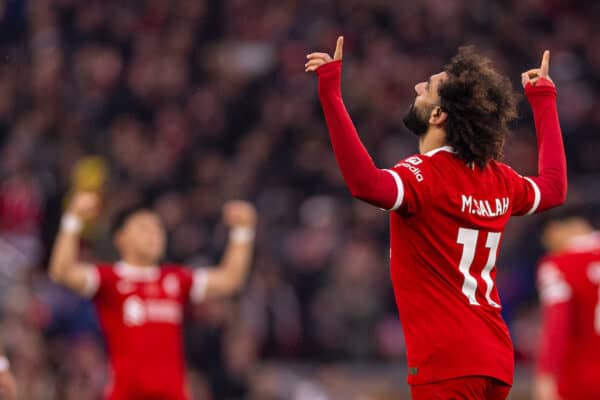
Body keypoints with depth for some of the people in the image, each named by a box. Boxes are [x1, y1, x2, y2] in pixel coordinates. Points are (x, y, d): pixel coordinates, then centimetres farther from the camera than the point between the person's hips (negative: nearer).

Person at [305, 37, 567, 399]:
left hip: (448, 363, -8)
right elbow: (554, 188, 31)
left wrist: (330, 94, -32)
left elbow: (367, 184, -35)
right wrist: (544, 100, 40)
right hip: (497, 360, 8)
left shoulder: (426, 173, -14)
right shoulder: (499, 179, 10)